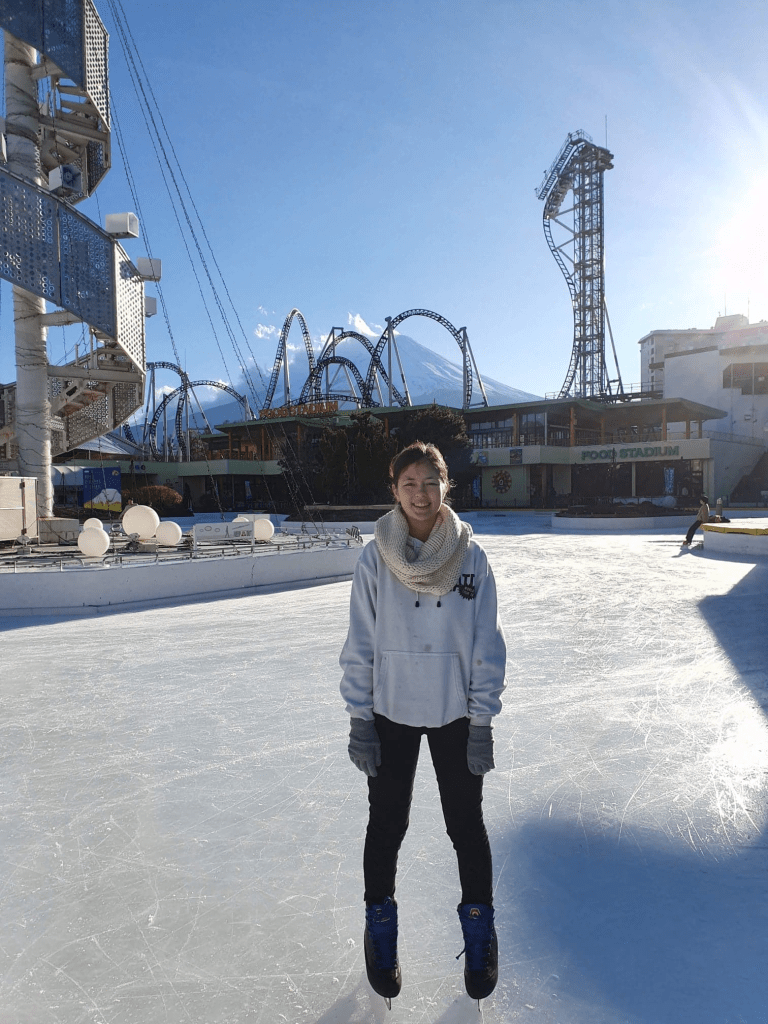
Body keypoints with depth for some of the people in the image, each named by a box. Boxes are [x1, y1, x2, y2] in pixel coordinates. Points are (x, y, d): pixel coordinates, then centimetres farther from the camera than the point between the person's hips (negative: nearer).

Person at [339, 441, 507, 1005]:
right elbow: (360, 646, -5)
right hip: (391, 713, 0)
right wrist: (360, 720, -4)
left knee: (467, 825, 13)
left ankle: (479, 933, 37)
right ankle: (381, 930, 39)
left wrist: (481, 722, -5)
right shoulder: (375, 558, -9)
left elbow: (486, 646, -5)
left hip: (456, 715, 0)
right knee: (387, 825, 14)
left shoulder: (471, 557, -9)